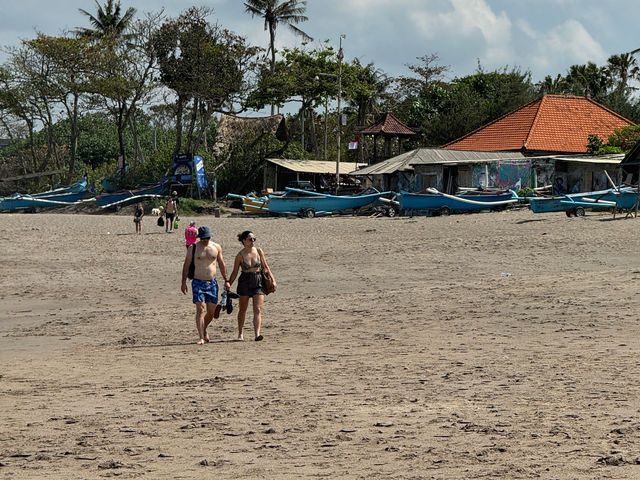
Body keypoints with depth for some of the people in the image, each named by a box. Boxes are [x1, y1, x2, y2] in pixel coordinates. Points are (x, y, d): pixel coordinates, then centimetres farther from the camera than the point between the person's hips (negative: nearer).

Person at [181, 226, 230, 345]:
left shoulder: (216, 247, 6)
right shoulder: (193, 248, -2)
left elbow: (221, 264, 15)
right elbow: (186, 265, 2)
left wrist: (226, 280, 12)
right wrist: (183, 282, -2)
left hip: (212, 283, 3)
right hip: (198, 282, -3)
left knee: (211, 311, 6)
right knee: (200, 309, -14)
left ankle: (204, 330, 34)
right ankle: (201, 337, -14)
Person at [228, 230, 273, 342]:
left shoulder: (259, 252, 1)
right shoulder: (240, 255, -5)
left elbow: (265, 267, 10)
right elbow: (235, 272, 1)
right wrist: (229, 283, -8)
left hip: (258, 282, 1)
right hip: (245, 282, -1)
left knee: (258, 310, -10)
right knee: (242, 310, 9)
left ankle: (257, 334, -19)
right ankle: (240, 334, 24)